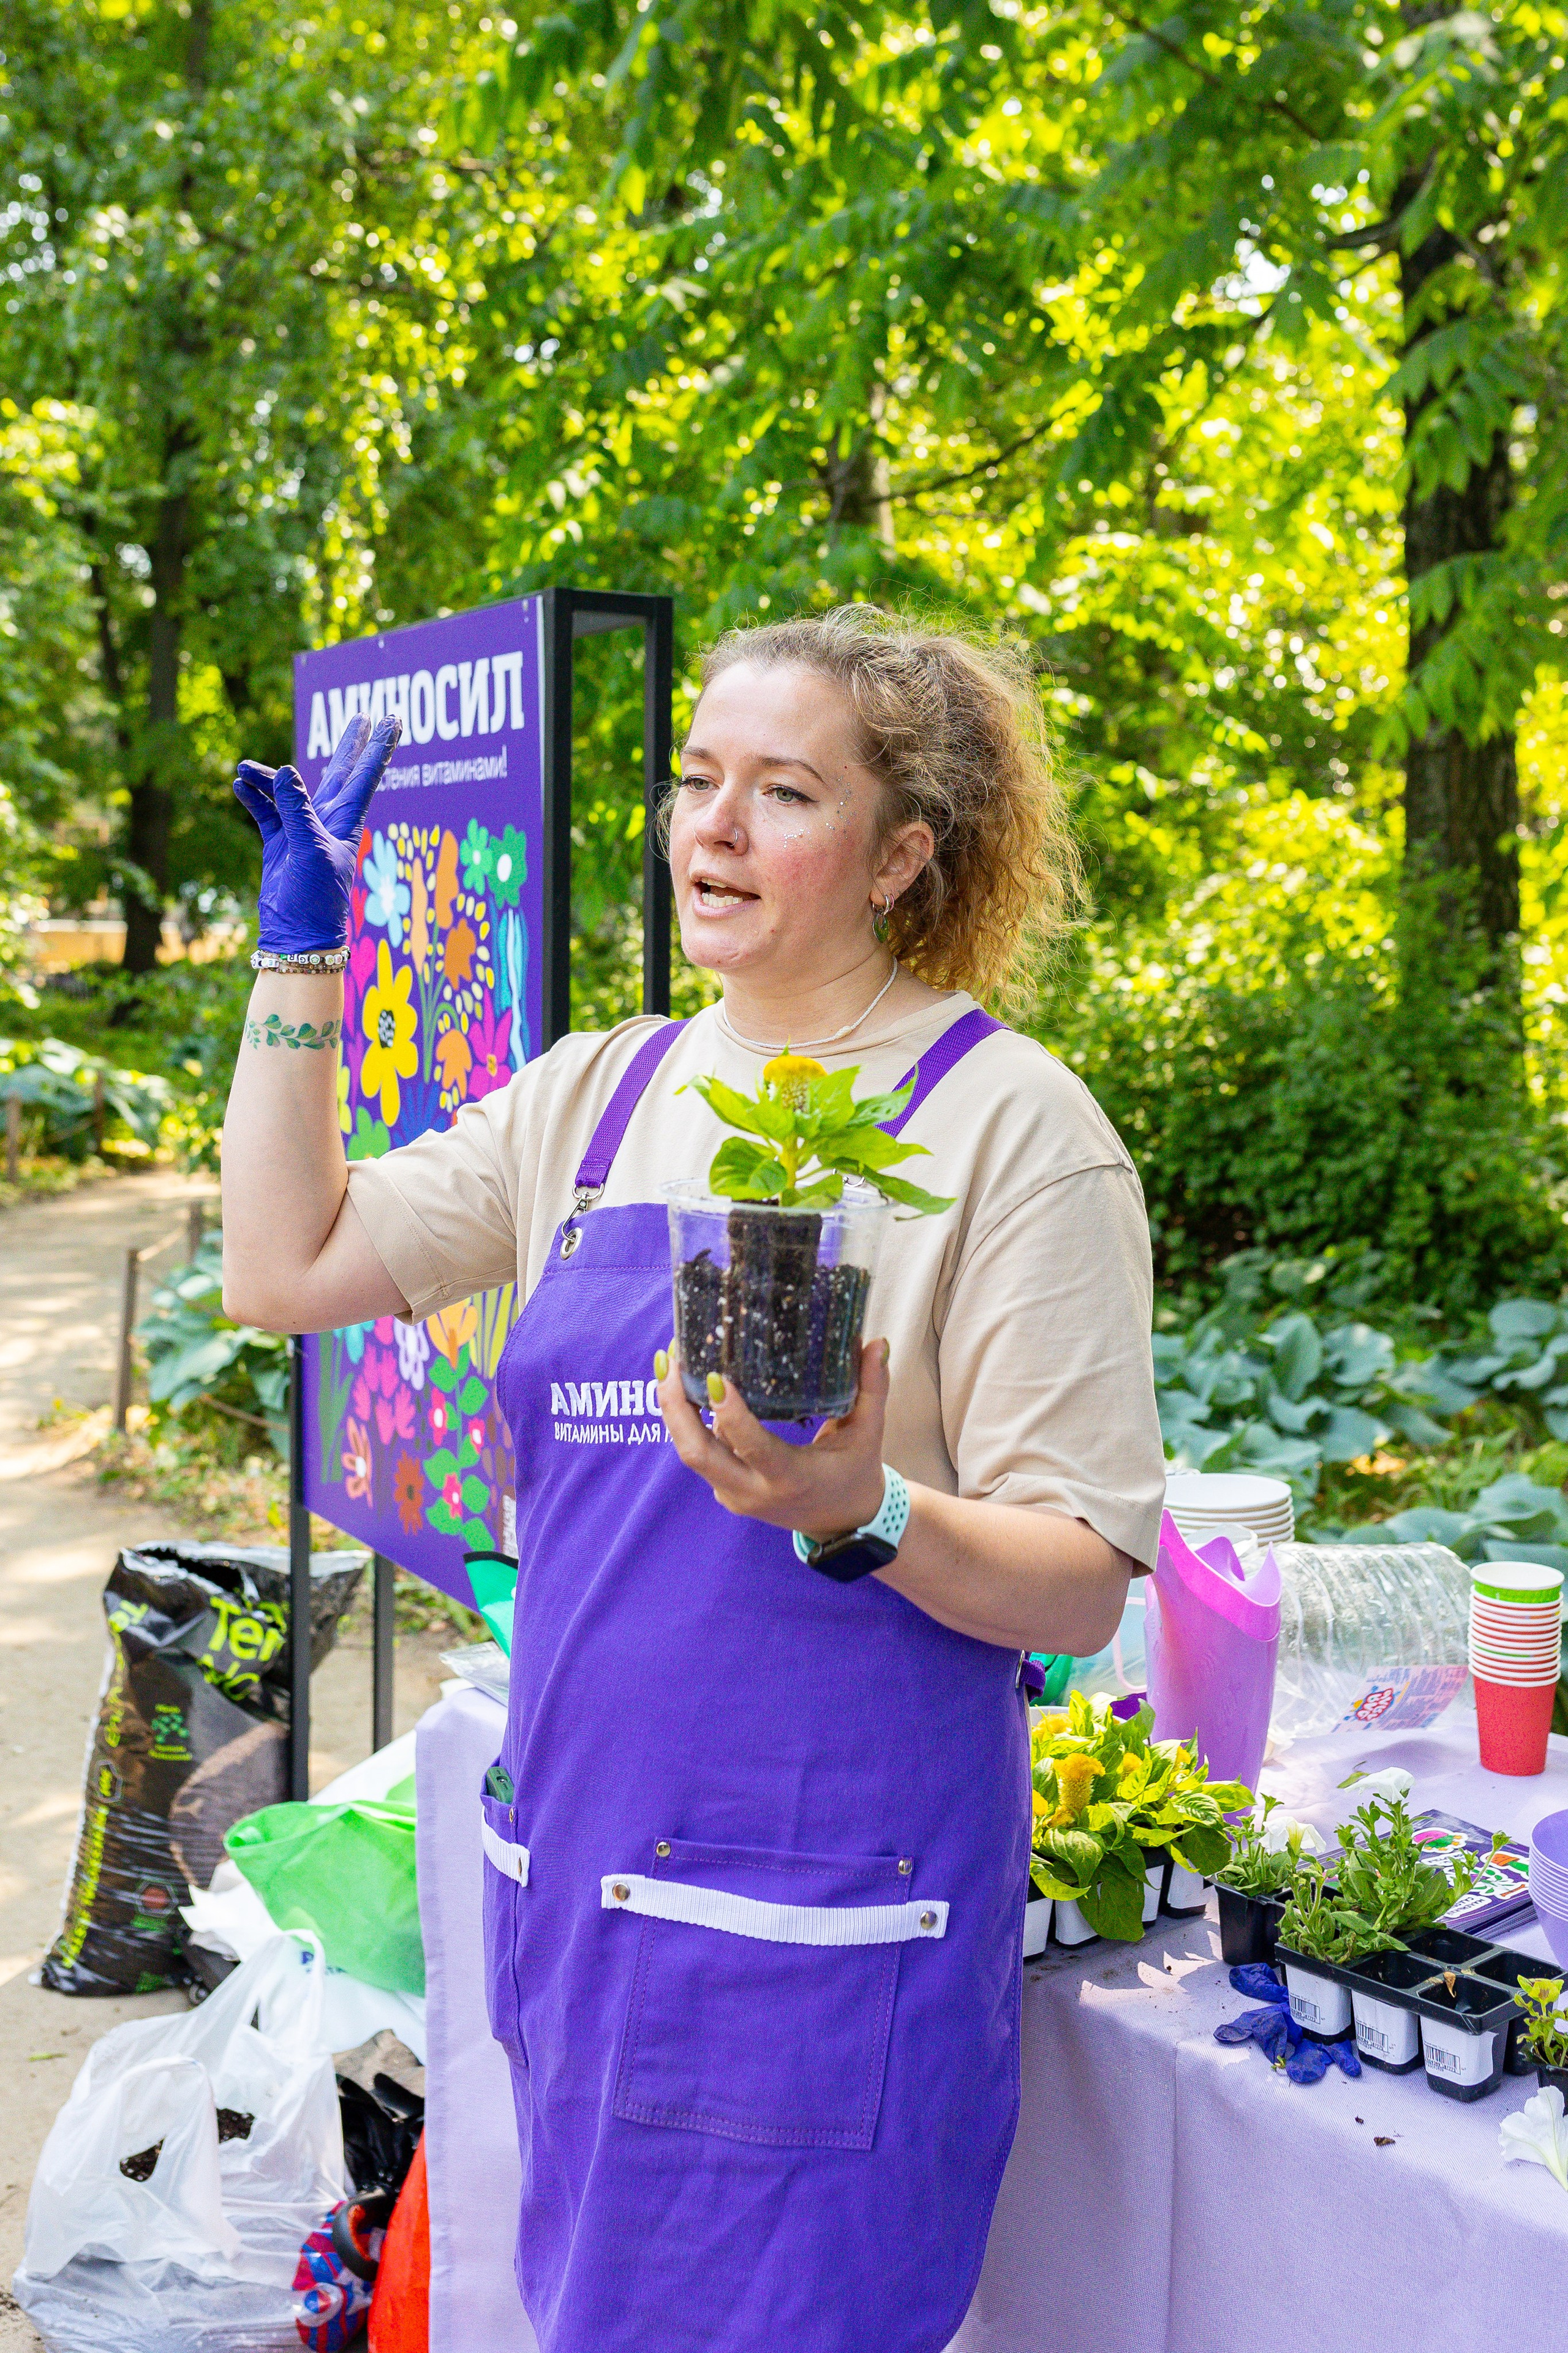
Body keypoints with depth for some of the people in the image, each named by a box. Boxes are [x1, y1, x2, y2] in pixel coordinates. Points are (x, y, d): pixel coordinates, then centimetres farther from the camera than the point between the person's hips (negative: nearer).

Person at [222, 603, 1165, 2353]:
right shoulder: (600, 1094, 7)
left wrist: (862, 1518, -31)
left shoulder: (1012, 1127, -11)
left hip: (820, 1930, -6)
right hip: (576, 1873, 6)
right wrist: (300, 955, 6)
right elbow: (282, 1271, 7)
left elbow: (1082, 1587, -12)